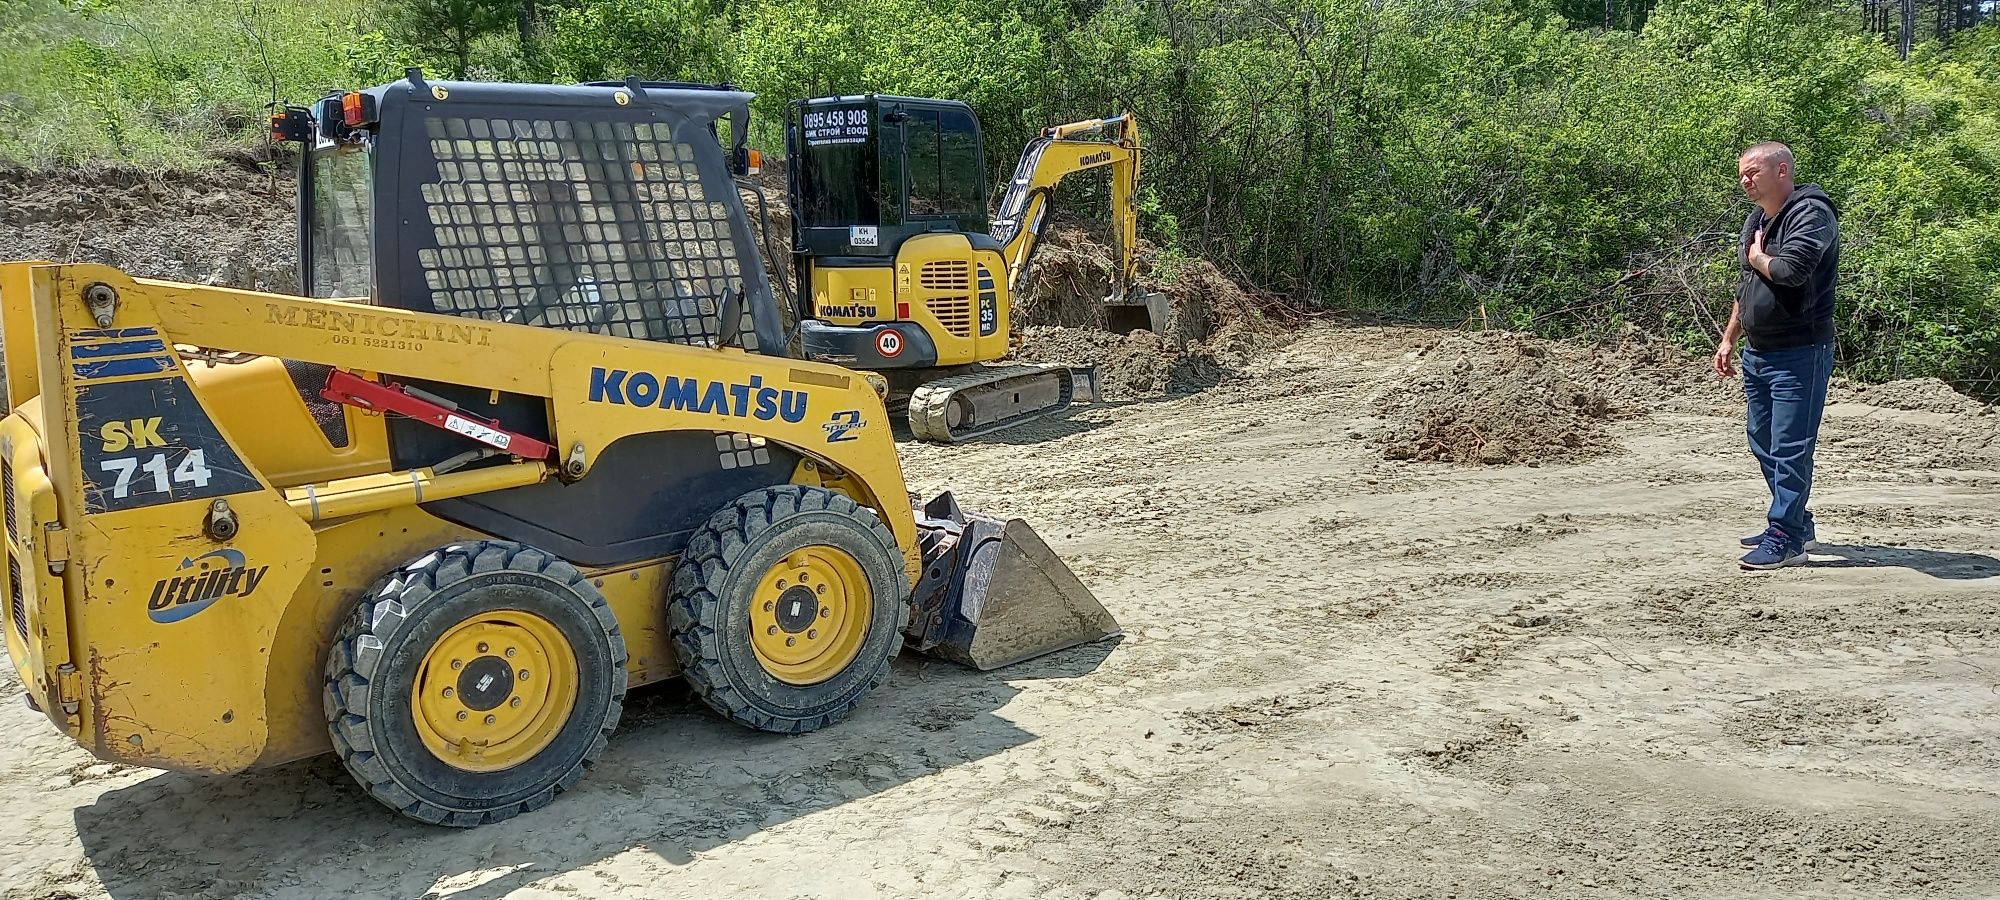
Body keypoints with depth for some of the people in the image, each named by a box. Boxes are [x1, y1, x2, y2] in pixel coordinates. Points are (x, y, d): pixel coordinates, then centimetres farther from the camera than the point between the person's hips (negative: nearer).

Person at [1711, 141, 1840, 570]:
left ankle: (1785, 539, -2)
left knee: (1790, 449, -7)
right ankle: (1798, 526, 28)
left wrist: (1758, 256, -10)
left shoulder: (1811, 213, -13)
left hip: (1799, 355, -10)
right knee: (1764, 443, 15)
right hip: (1757, 353, 10)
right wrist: (1729, 340, 23)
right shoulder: (1756, 220, 16)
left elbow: (1790, 270, -30)